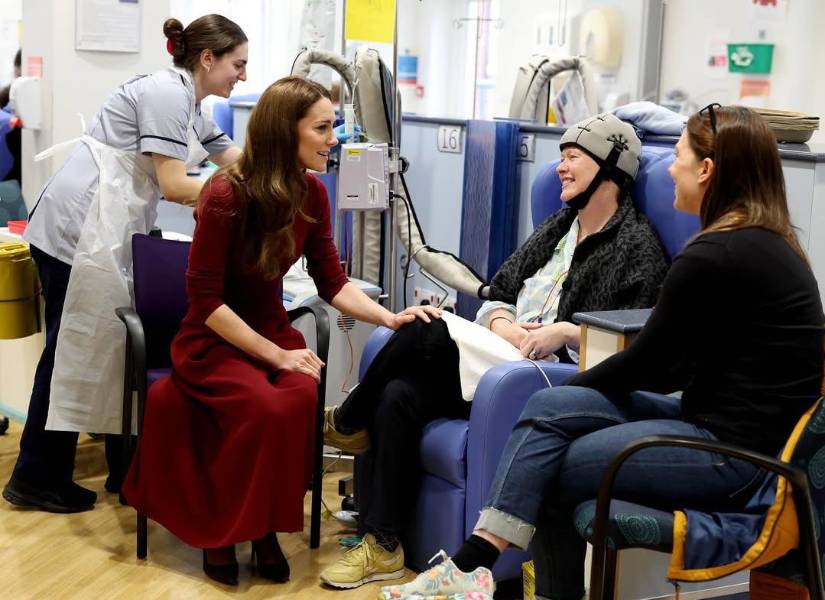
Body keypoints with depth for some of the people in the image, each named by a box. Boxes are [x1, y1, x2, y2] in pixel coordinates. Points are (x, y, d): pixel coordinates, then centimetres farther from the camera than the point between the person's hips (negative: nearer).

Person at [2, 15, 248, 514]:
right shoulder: (167, 93, -13)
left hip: (108, 231, 10)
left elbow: (242, 163, 21)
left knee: (112, 346, 13)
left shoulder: (190, 106, 18)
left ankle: (127, 469, 22)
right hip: (80, 226, -10)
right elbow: (173, 185, -17)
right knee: (75, 349, -4)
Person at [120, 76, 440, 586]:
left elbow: (333, 283, 0)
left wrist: (390, 318, -16)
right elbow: (205, 300, -18)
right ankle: (219, 530, -9)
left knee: (302, 399, -29)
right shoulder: (226, 195, -21)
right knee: (265, 407, -33)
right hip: (214, 341, -4)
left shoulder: (311, 193, -3)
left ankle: (268, 526, -9)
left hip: (274, 330, 5)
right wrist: (276, 355, -21)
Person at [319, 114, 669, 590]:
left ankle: (348, 423, 5)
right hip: (498, 356, 7)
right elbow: (497, 293, 19)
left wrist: (565, 332, -18)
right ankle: (383, 546, -14)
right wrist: (501, 324, -3)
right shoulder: (558, 227, 22)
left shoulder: (638, 246, -2)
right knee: (398, 395, -19)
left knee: (427, 336, -23)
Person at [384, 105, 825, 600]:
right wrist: (572, 392, 9)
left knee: (546, 473, -4)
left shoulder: (714, 257, -19)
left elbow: (648, 360, -9)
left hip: (735, 453, -9)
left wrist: (576, 384, 9)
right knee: (548, 407, -2)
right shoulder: (771, 244, 11)